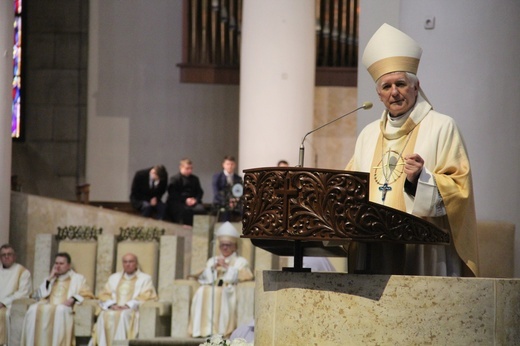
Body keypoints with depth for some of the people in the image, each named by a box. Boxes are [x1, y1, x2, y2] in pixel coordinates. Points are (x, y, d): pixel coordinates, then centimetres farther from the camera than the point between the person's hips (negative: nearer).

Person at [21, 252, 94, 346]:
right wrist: (50, 279, 11)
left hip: (65, 308, -3)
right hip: (48, 306, 3)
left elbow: (87, 294, 7)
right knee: (33, 310, -30)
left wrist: (73, 299, -11)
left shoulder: (78, 278, 21)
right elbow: (39, 295, 19)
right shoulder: (50, 279, 32)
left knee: (60, 310, -40)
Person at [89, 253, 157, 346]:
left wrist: (128, 306, -13)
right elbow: (104, 295, 16)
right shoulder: (114, 278, 25)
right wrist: (112, 305, -6)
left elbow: (146, 297, 0)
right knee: (104, 316, -31)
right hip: (113, 310, 3)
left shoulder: (145, 278, 13)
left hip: (134, 311, -3)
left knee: (124, 315, -38)